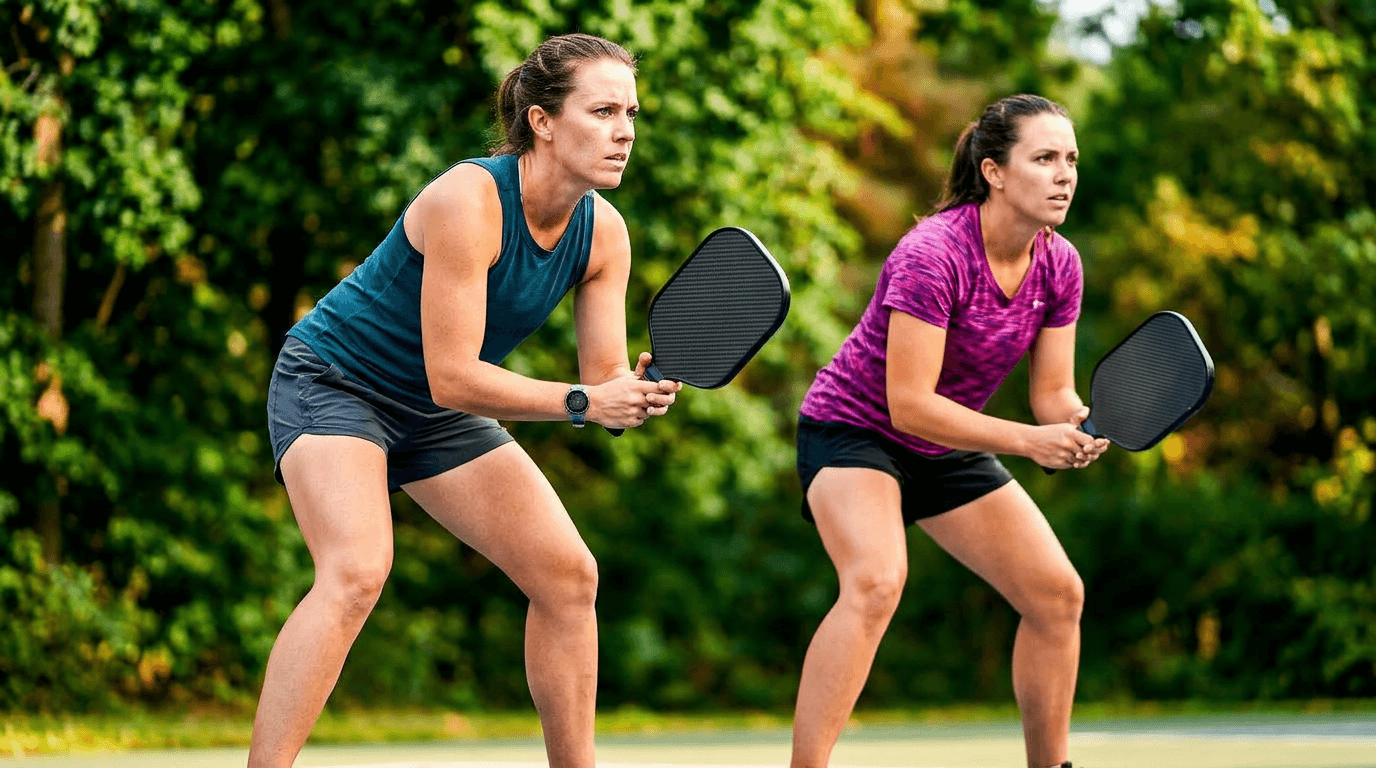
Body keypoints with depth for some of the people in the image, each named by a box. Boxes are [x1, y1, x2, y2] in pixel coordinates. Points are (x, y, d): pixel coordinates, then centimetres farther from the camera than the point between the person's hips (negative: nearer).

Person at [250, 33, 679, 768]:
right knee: (355, 574, -29)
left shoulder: (604, 233, -8)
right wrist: (583, 401, -36)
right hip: (333, 381, -8)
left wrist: (634, 395, -31)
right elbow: (452, 377, -31)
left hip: (433, 414, 8)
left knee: (568, 574, 1)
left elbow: (602, 375, -8)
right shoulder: (469, 201, -30)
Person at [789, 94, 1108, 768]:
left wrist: (1077, 429, -26)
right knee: (876, 582, -32)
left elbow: (1052, 392, -2)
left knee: (1058, 593, 2)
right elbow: (909, 405, -30)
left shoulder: (1059, 265, -7)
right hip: (853, 427, -8)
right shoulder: (932, 255, -29)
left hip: (949, 448, 8)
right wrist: (1027, 441, -36)